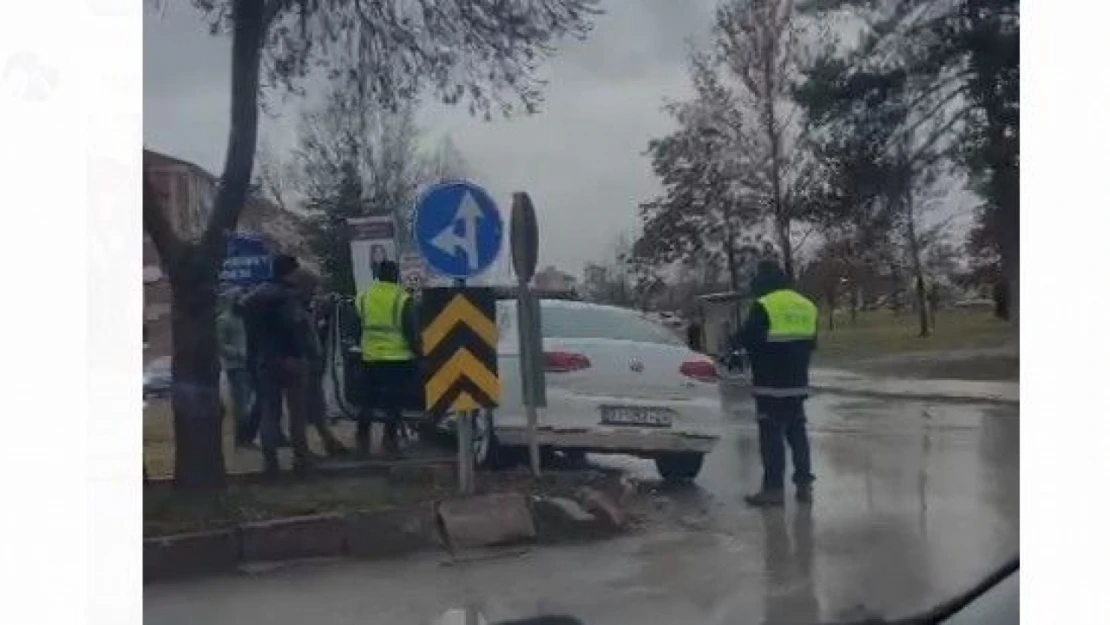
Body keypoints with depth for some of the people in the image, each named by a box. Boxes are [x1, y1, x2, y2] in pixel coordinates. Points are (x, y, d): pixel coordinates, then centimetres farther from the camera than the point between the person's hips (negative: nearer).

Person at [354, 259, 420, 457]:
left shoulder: (363, 297, 5)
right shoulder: (402, 298, -8)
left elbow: (356, 325, 13)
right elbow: (411, 331, -9)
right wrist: (419, 352, -1)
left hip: (370, 358, 4)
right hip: (399, 358, -4)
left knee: (368, 401, 12)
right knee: (394, 403, 4)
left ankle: (362, 441, 15)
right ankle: (390, 440, 5)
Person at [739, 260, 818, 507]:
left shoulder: (763, 306, -14)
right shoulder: (807, 306, 11)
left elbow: (747, 339, -12)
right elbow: (811, 343, 19)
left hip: (770, 384, -7)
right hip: (798, 383, 7)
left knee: (771, 435, -3)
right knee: (797, 433, 14)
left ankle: (773, 488, -3)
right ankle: (804, 484, 17)